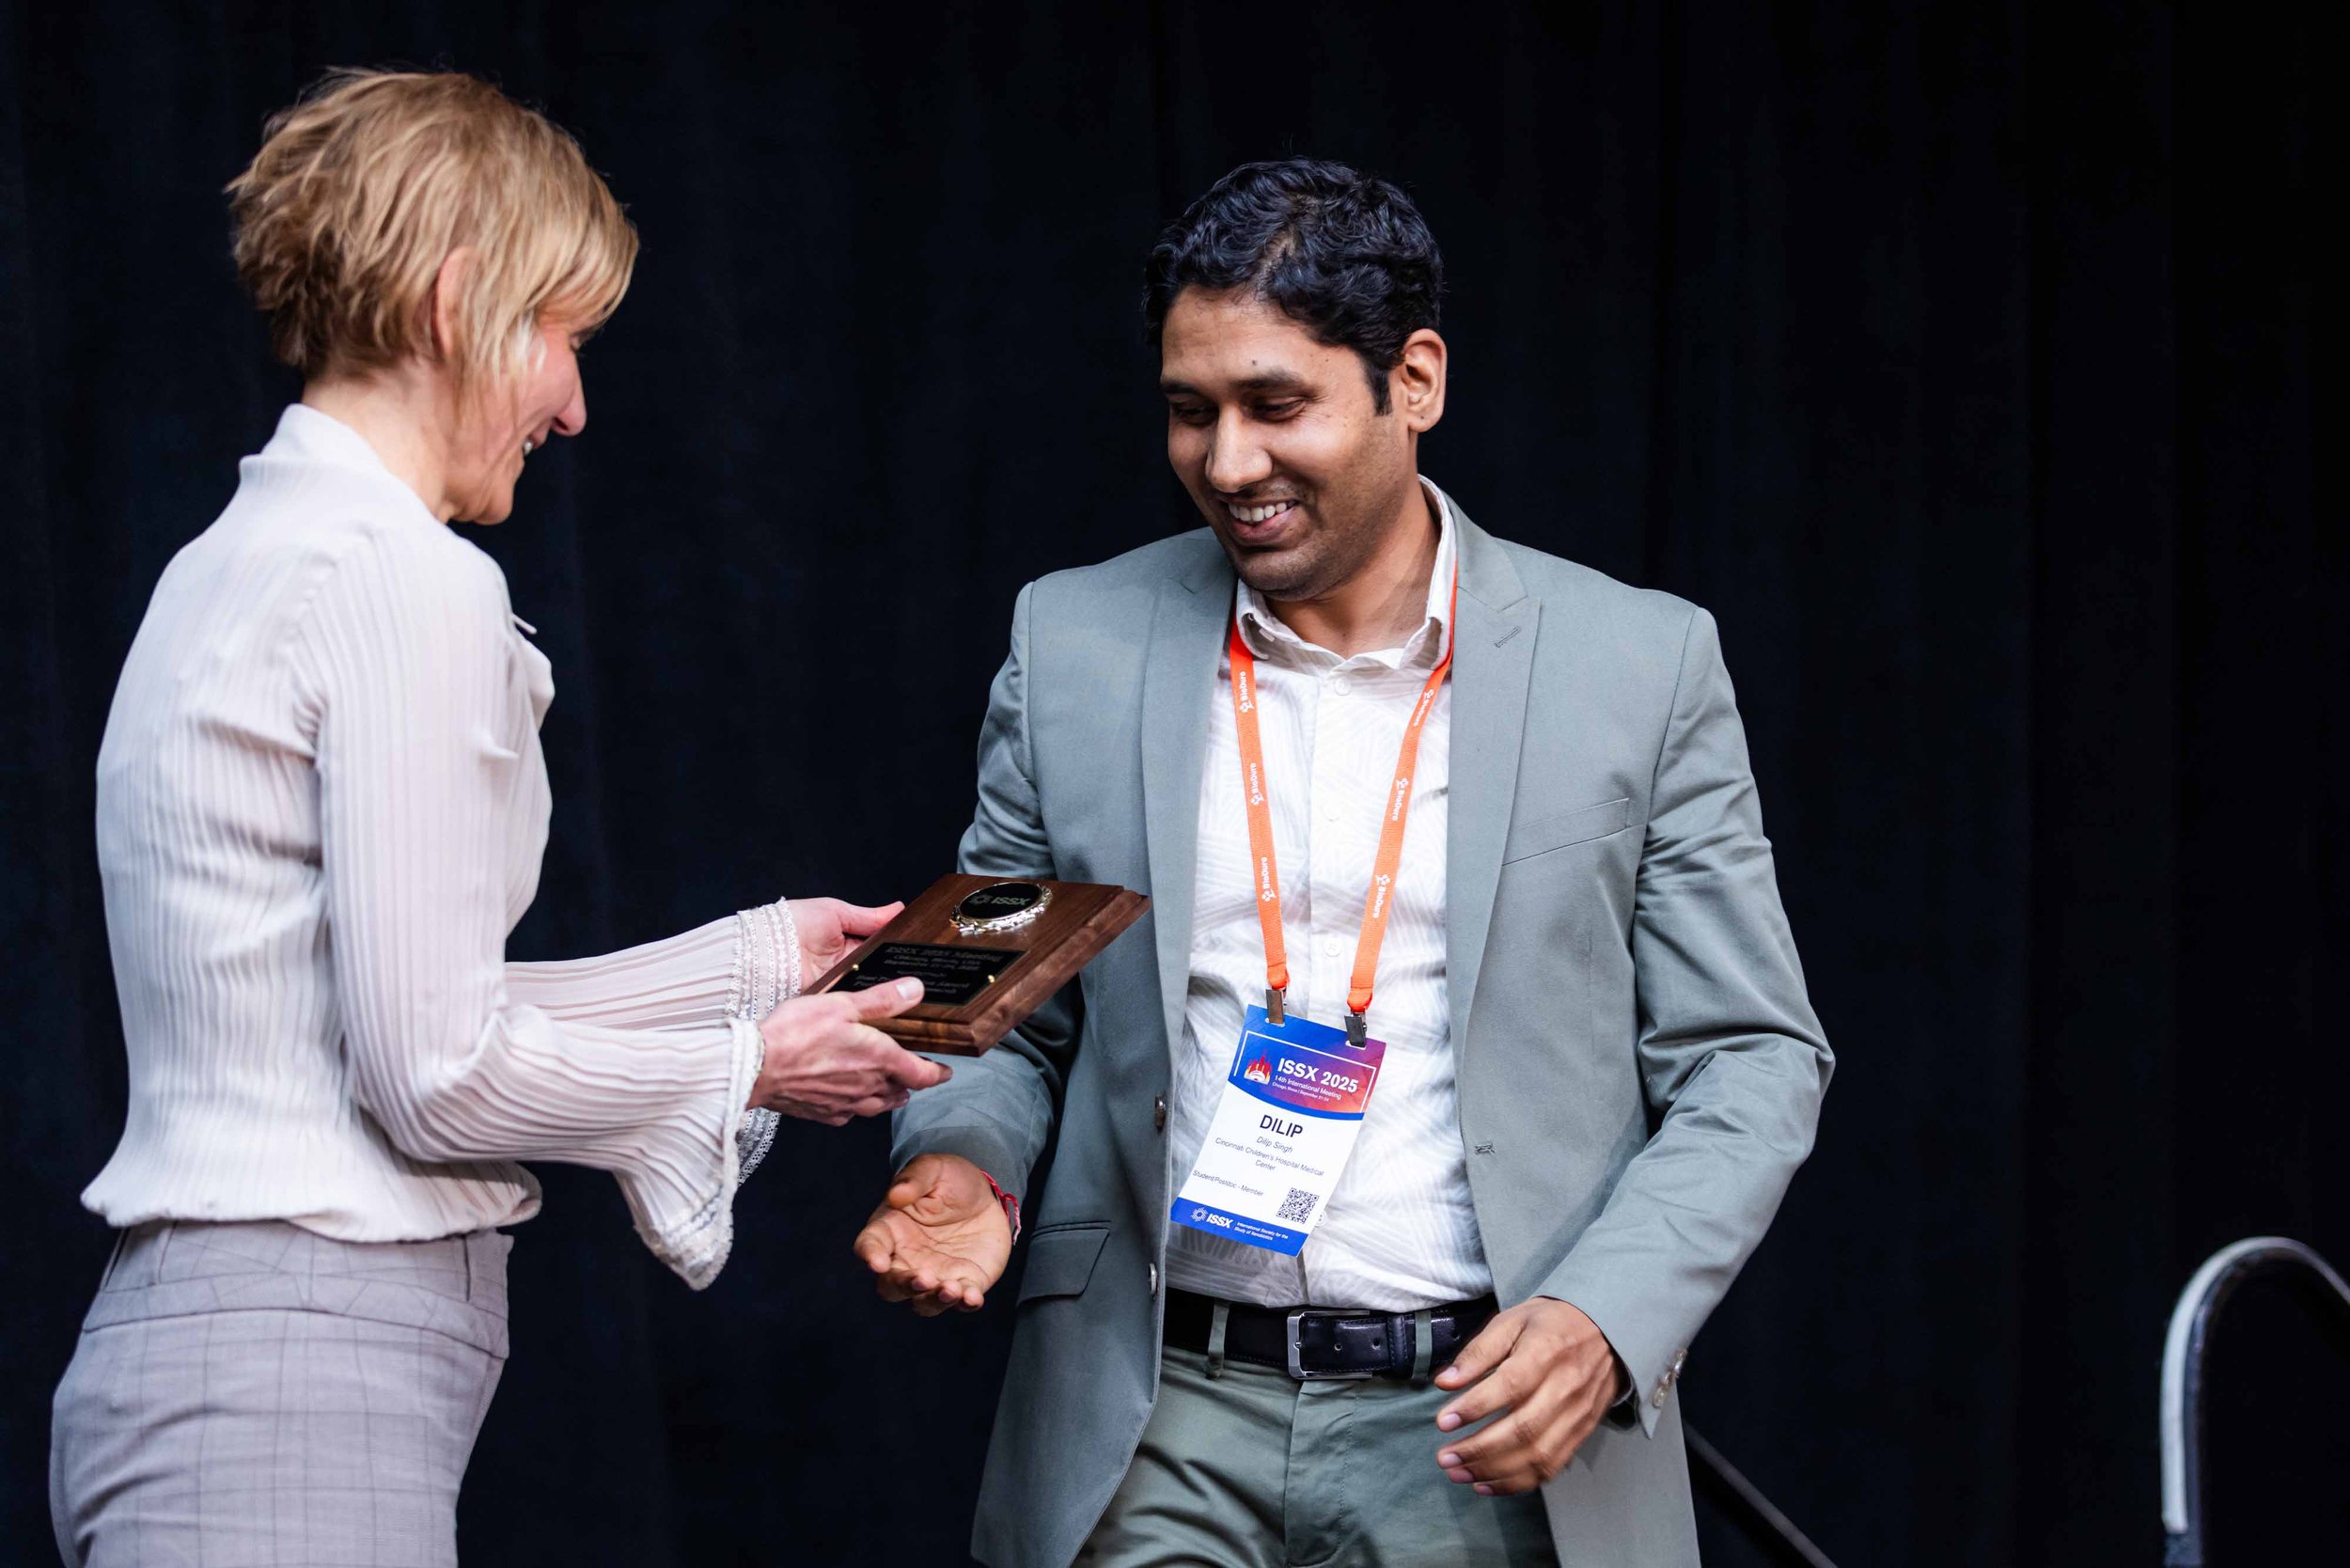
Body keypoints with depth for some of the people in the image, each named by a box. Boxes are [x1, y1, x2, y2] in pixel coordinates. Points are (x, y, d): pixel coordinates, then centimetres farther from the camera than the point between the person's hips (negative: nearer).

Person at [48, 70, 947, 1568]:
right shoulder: (404, 583, -12)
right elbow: (440, 1076, -16)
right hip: (304, 1386, -10)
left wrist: (758, 953, 24)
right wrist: (747, 1066, -1)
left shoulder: (241, 564, 17)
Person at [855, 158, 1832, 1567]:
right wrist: (964, 1169, -8)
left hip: (1487, 1447, -1)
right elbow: (999, 1015, 13)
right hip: (1154, 1436, 1)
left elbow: (1750, 1064, 1)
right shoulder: (1076, 646, 5)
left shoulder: (1641, 668, 0)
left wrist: (1606, 1323, -14)